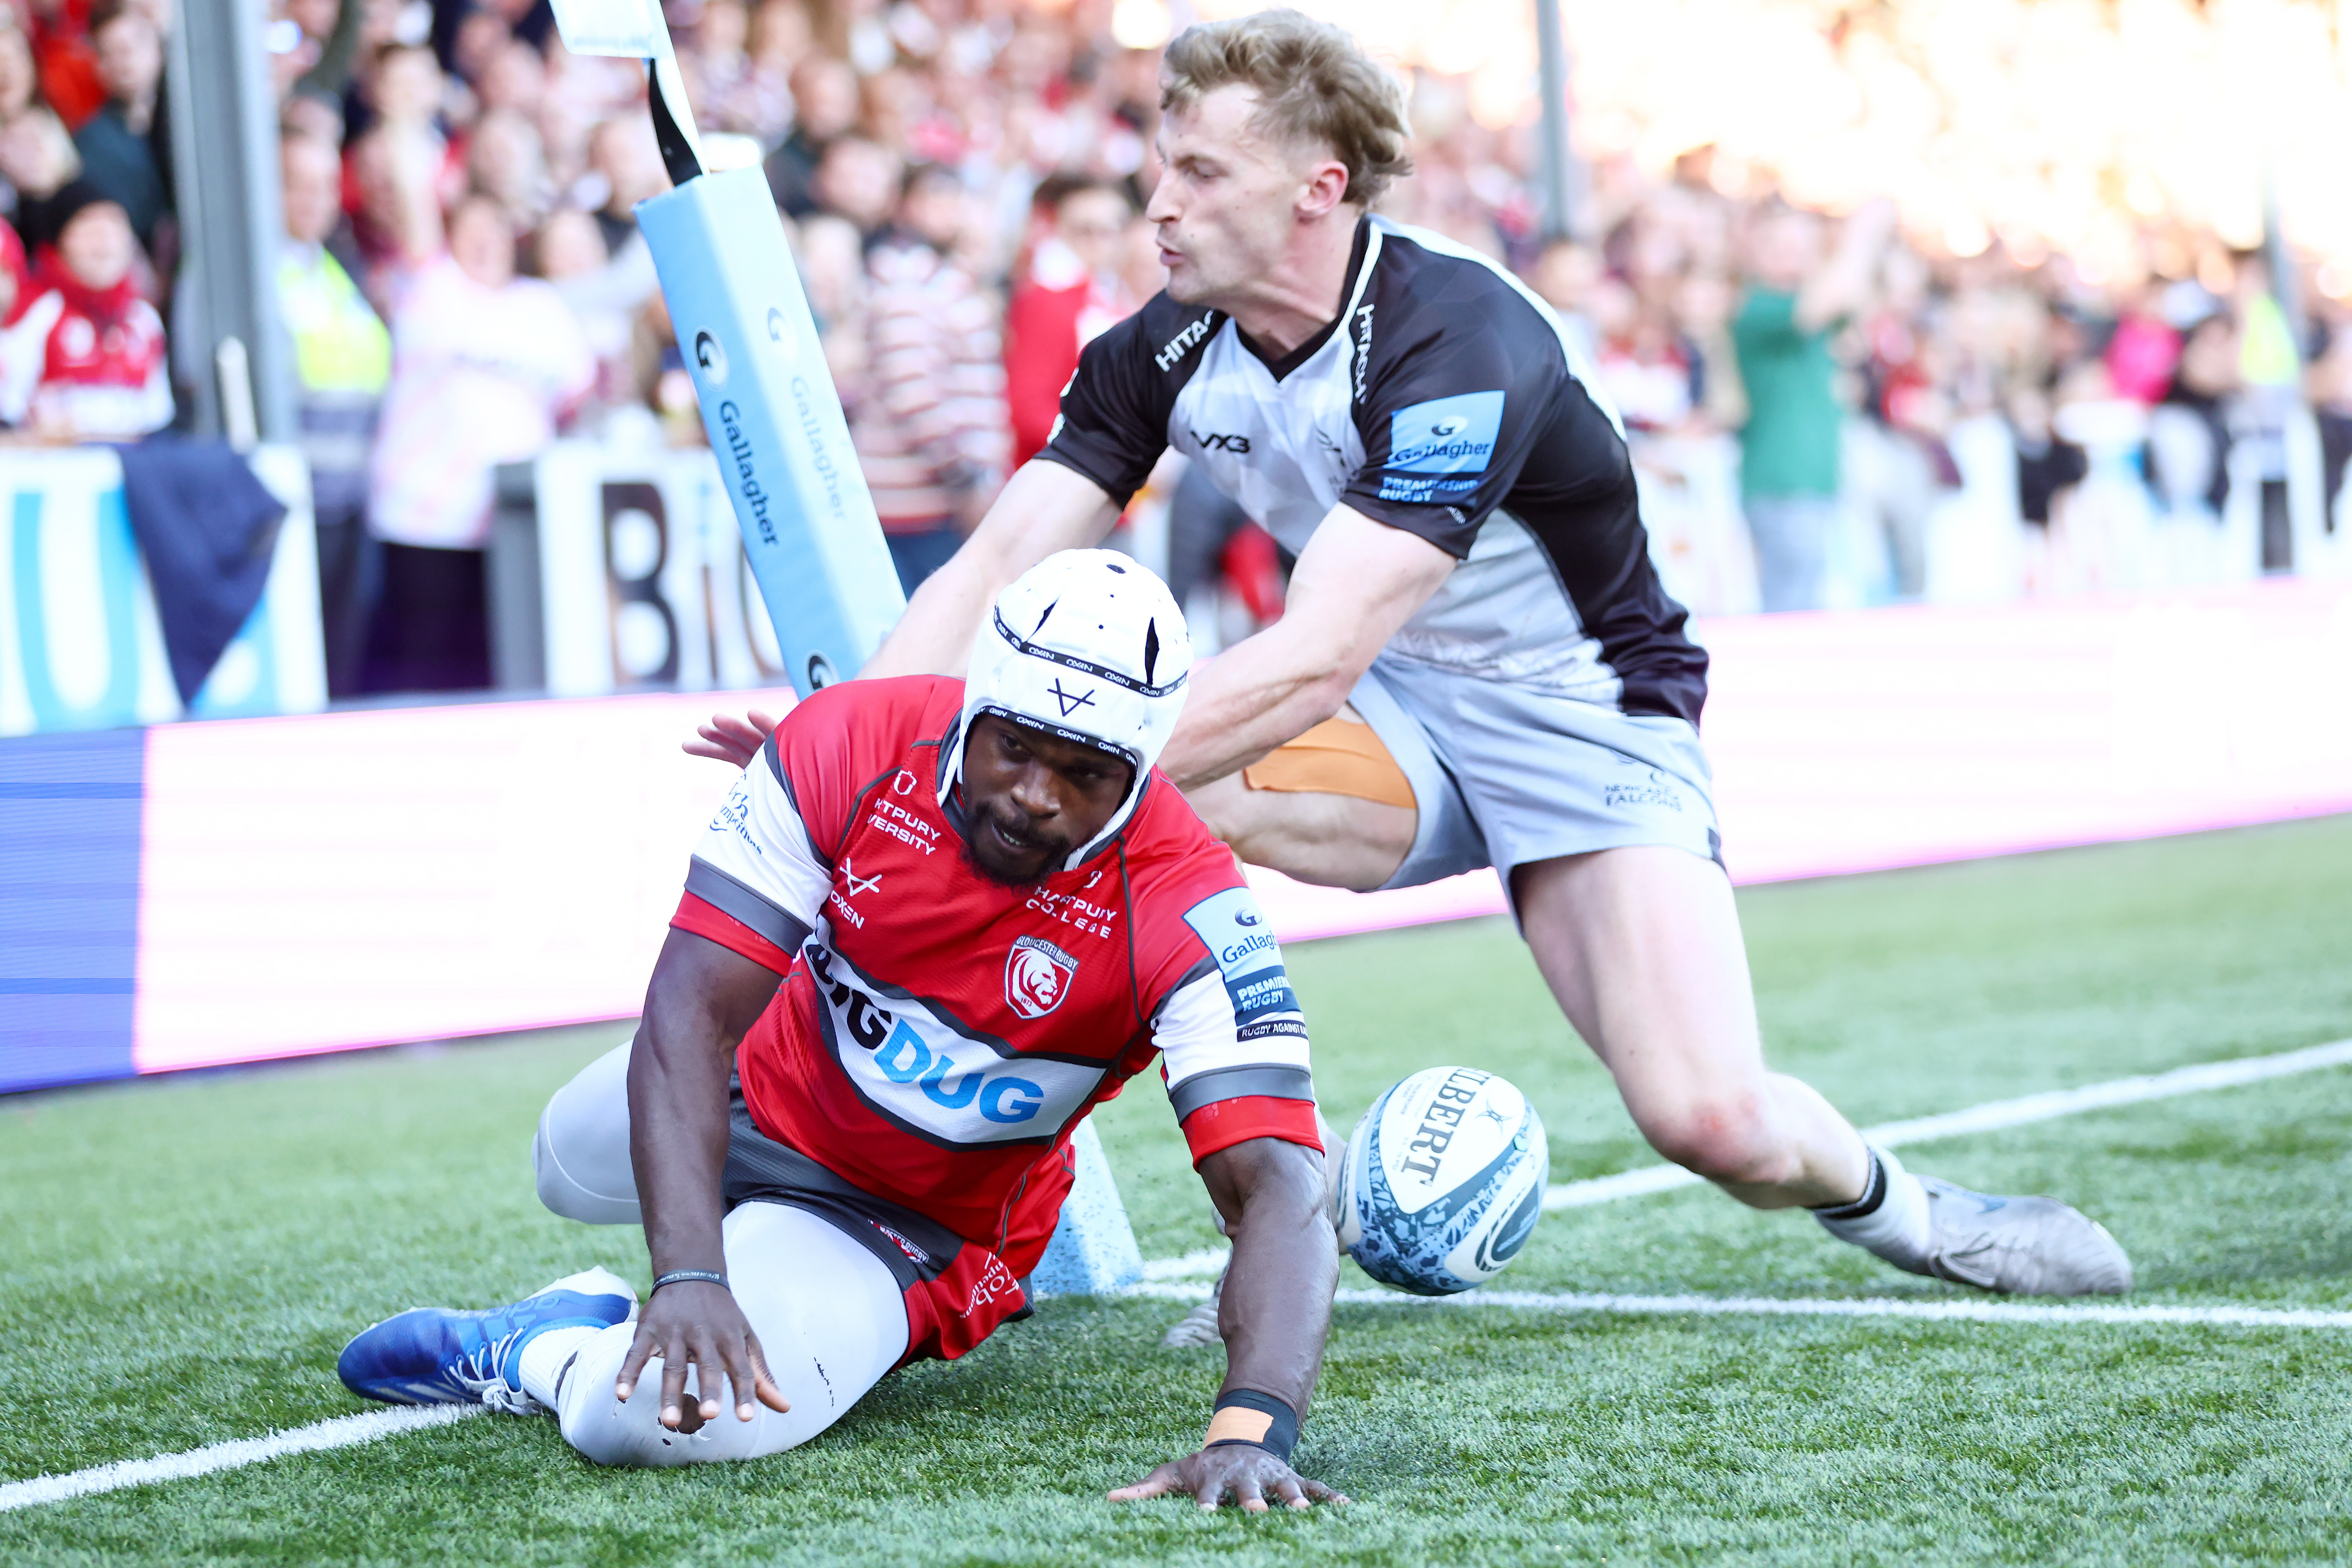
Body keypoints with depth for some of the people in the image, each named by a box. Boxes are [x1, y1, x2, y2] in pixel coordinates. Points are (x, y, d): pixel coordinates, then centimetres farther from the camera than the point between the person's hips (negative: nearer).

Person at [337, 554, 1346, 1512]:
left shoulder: (1181, 905, -33)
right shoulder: (854, 746, -27)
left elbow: (1278, 1187, -38)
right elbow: (691, 1013, -30)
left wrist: (1248, 1432, -56)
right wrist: (689, 1277, -44)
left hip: (913, 1227, -4)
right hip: (758, 1098, 4)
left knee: (648, 1418, -28)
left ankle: (530, 1356, 4)